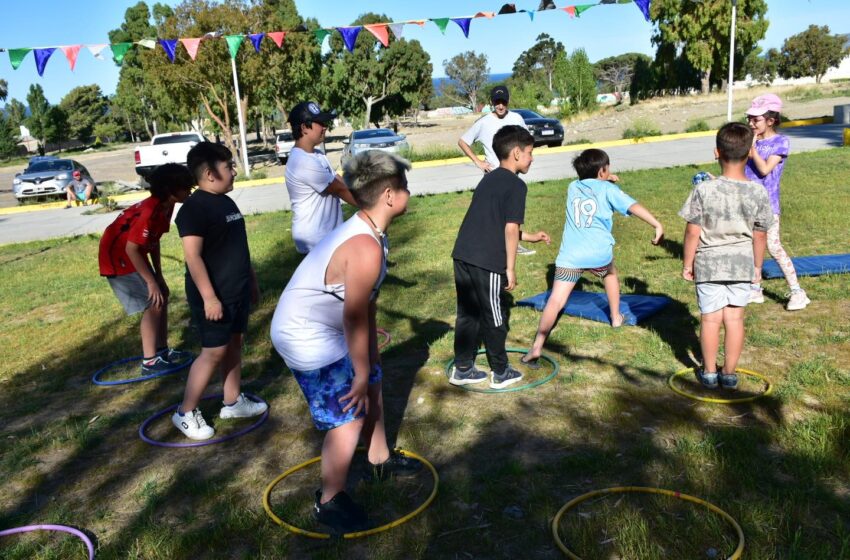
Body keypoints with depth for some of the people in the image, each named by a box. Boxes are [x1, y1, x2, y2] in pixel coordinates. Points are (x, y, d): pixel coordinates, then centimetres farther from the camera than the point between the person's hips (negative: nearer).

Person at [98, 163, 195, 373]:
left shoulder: (165, 207, -1)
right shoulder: (150, 212, -29)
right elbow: (131, 249, -28)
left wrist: (158, 275, 7)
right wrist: (151, 281, -22)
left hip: (134, 254, 9)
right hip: (118, 257, -9)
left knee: (162, 295, 11)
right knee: (153, 304, -9)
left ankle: (162, 350, 20)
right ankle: (149, 361, -2)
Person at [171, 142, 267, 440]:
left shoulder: (227, 203, 11)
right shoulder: (194, 208, -18)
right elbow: (193, 256, -23)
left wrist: (251, 281, 21)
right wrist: (209, 297, -25)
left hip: (237, 291, 9)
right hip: (214, 296, -9)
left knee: (234, 343, 15)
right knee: (214, 351, -3)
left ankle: (233, 402, 28)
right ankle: (186, 412, 11)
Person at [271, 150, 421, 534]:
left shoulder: (367, 233, 4)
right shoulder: (366, 248, -30)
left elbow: (365, 308, 10)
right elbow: (354, 319, -26)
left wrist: (370, 361, 16)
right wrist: (360, 372, -15)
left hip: (326, 329, 11)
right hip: (307, 339, -11)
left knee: (372, 385, 22)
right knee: (349, 415, -4)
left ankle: (380, 459, 44)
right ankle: (330, 502, 16)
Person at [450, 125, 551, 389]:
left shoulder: (489, 179, 18)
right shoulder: (516, 185, -7)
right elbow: (510, 229, -14)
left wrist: (530, 236, 32)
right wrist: (510, 268, -8)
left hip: (463, 256, 8)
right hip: (487, 262, -8)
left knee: (467, 314, 17)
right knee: (494, 318, 8)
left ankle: (462, 369, 26)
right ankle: (501, 373, 22)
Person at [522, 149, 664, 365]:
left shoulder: (573, 187, 19)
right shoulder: (608, 189, 7)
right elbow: (633, 206, -6)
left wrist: (606, 180, 45)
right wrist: (657, 225, -9)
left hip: (570, 256, 1)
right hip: (600, 253, -1)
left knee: (556, 301, -10)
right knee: (610, 274, 35)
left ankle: (537, 347, -20)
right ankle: (616, 317, 47)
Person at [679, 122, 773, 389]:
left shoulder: (704, 190, -16)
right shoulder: (759, 193, -8)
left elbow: (693, 232, -11)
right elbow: (760, 235, 0)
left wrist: (687, 263, 1)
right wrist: (757, 266, 13)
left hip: (709, 263, -2)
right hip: (742, 264, 2)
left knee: (710, 318, 9)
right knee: (735, 318, 11)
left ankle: (709, 372, 22)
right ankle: (729, 373, 21)